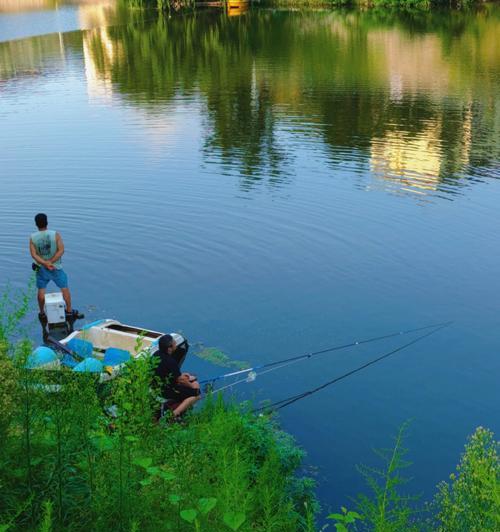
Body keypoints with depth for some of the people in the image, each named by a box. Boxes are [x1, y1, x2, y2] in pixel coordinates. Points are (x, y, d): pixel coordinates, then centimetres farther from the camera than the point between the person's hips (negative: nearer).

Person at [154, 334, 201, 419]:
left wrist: (180, 375, 11)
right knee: (196, 393, -5)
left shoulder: (157, 354, -3)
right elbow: (180, 380, -18)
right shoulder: (170, 362, -29)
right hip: (164, 391, -9)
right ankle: (174, 414, -9)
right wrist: (191, 386, -1)